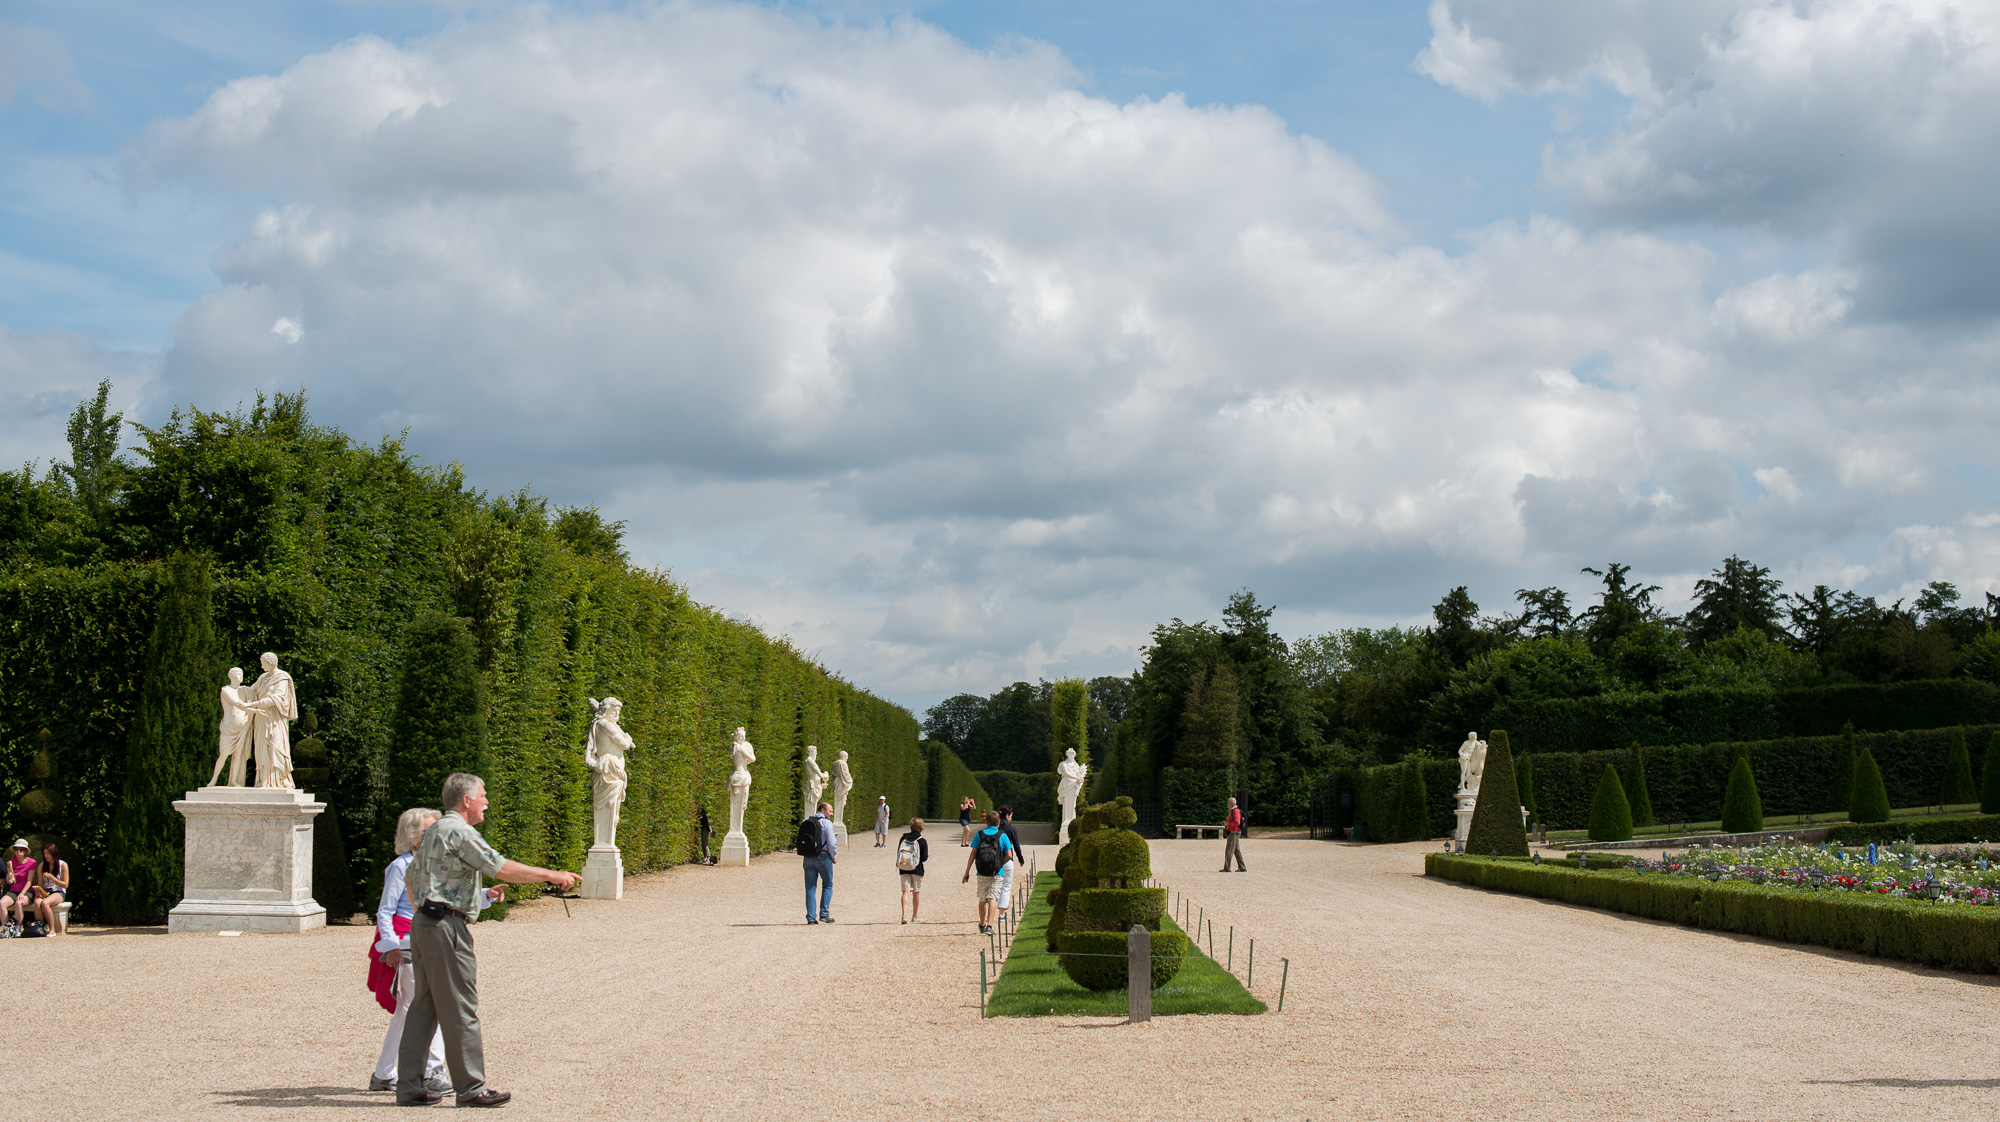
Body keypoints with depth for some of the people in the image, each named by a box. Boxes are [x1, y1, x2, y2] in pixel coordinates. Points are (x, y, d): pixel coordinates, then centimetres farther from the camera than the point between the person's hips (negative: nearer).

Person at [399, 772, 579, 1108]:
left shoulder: (434, 832, 19)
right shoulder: (459, 832, -12)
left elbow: (410, 878, 26)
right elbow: (502, 869, -16)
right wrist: (551, 875, -10)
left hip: (423, 924, 10)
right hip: (447, 926, -10)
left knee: (424, 1006, 11)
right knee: (460, 1009, -5)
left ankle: (409, 1087, 12)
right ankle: (471, 1087, -2)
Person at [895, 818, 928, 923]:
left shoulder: (903, 838, 4)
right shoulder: (922, 841, -6)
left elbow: (898, 853, 8)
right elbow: (924, 857, -9)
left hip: (903, 869, 2)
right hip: (917, 869, -2)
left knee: (906, 891, -3)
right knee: (916, 892, 13)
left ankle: (903, 914, -23)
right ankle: (914, 916, 21)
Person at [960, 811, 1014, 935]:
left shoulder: (979, 835, 3)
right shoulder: (1002, 836, 0)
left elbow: (972, 854, 0)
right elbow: (1009, 855, -4)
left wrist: (967, 872, 4)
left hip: (982, 873, 2)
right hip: (997, 873, -2)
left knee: (982, 900, 15)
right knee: (992, 898, -5)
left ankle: (982, 926, 29)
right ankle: (989, 925, -20)